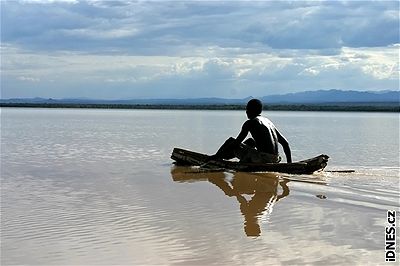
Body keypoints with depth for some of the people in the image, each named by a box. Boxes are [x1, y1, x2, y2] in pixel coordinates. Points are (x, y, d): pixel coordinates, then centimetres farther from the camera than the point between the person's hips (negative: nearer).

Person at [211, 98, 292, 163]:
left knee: (231, 141, 10)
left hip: (262, 159, -8)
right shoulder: (268, 121, 18)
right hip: (275, 160, 8)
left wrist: (218, 155, 3)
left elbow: (237, 142, -7)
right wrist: (289, 163, 16)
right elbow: (285, 143, 14)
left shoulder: (250, 123, -3)